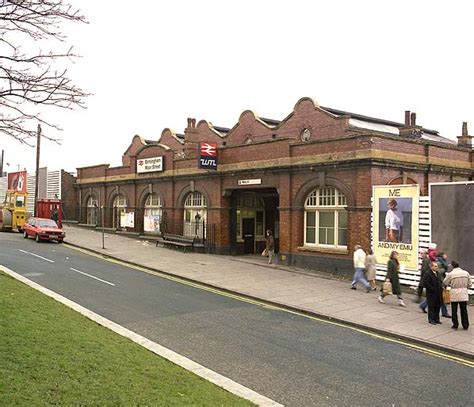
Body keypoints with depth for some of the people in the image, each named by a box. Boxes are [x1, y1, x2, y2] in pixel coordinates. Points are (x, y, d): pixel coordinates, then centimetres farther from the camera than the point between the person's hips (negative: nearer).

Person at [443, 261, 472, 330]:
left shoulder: (451, 274, -11)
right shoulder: (466, 273, -3)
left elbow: (445, 282, 3)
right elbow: (470, 285, 3)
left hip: (454, 294, -2)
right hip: (464, 294, 2)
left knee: (454, 311, 9)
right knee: (464, 310, 10)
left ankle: (455, 325, 12)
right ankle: (465, 325, 14)